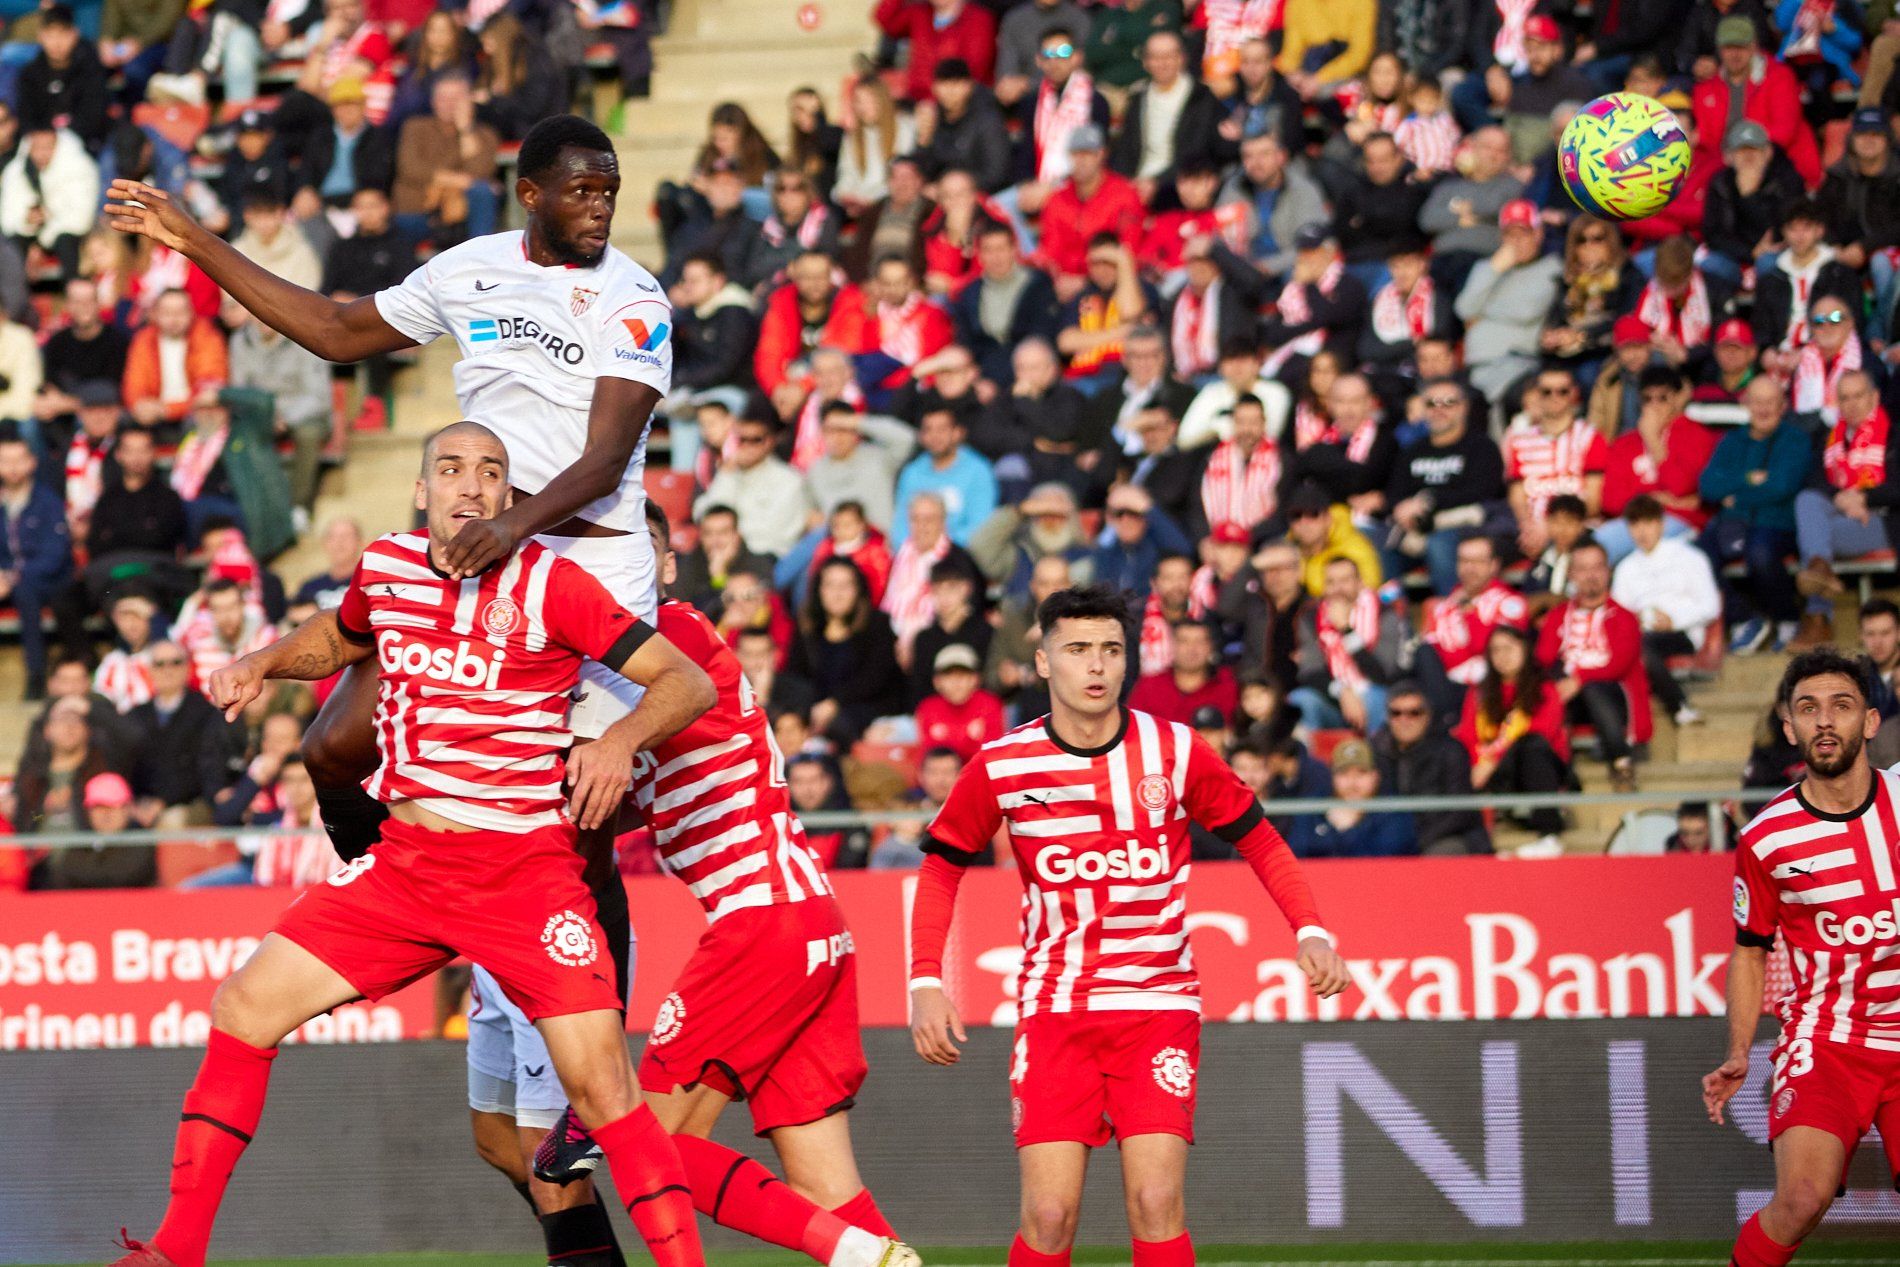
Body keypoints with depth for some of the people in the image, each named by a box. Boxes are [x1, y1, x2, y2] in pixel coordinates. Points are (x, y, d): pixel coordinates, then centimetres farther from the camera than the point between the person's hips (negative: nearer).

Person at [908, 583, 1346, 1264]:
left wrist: (1309, 931, -4)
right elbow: (942, 868, 11)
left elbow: (1260, 842, 9)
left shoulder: (1176, 752, -3)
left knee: (1155, 1205, -15)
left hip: (1157, 1002, 0)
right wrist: (926, 982, 0)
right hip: (1054, 1009, 0)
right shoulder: (1001, 766, -3)